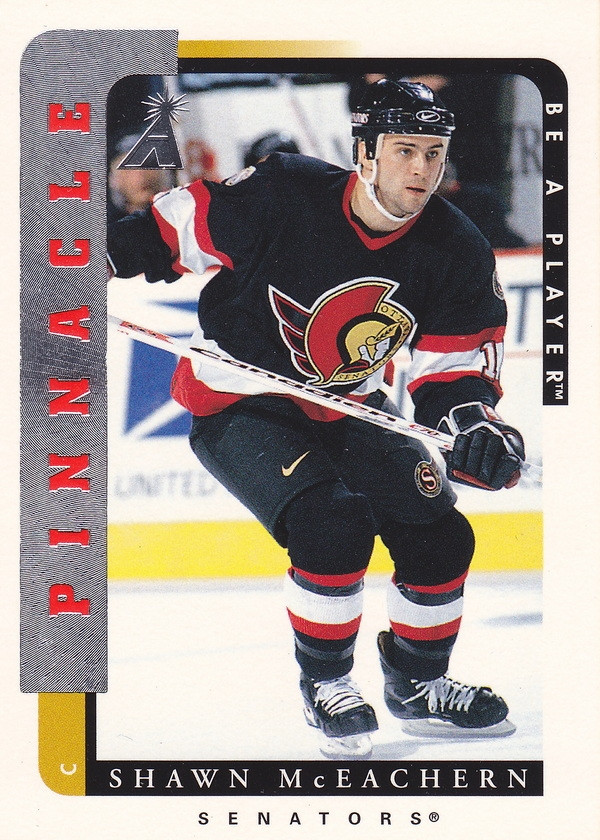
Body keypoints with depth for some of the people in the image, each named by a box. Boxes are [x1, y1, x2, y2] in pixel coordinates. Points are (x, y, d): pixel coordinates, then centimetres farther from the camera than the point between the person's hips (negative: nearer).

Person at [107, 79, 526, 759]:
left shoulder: (455, 251, -12)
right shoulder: (281, 196, -25)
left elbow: (454, 365, -7)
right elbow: (179, 225, -11)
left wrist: (472, 420, -26)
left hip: (349, 412, 6)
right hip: (236, 406, -5)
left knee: (439, 536, 0)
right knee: (331, 523, -26)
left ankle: (416, 683, 25)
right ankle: (324, 685, -3)